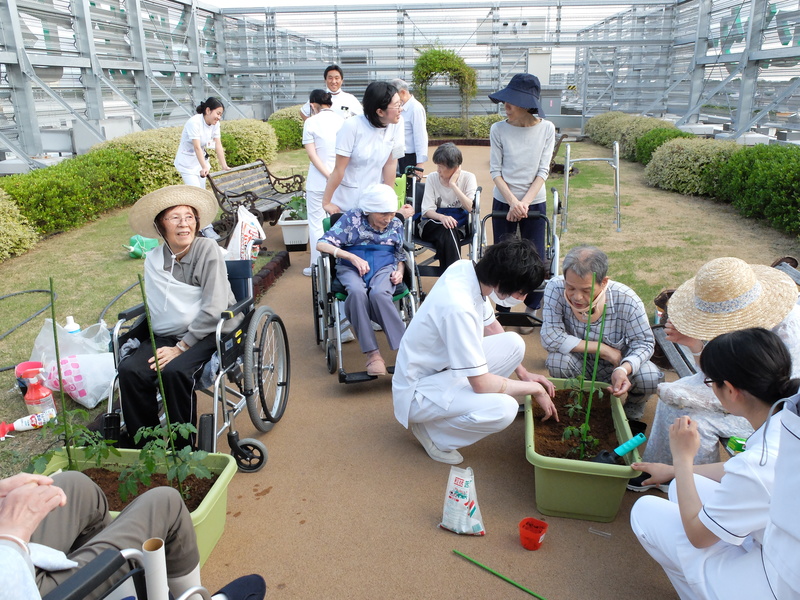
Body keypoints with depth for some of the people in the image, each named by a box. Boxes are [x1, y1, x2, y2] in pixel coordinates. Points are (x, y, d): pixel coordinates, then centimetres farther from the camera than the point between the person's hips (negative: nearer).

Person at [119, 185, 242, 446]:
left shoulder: (207, 250, -8)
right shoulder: (153, 259, 9)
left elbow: (214, 308, -14)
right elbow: (154, 307, 12)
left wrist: (181, 346, -14)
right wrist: (164, 345, -6)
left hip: (209, 333, -5)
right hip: (167, 336, 5)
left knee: (174, 371, -32)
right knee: (130, 370, -21)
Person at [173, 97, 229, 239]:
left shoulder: (215, 123, -5)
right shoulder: (194, 122, -26)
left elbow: (218, 145, -10)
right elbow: (197, 147, -35)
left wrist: (224, 166, -21)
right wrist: (204, 167, -45)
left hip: (201, 159, 7)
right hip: (187, 162, -7)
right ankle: (206, 228, -12)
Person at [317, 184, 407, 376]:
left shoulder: (396, 225, 8)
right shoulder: (352, 219, -3)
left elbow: (401, 256, 20)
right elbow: (322, 244, -8)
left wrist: (399, 272, -3)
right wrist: (352, 257, -19)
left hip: (384, 267, 1)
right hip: (350, 268, -1)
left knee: (378, 294, -36)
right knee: (357, 292, -38)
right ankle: (372, 353, -35)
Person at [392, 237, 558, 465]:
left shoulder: (466, 267, -9)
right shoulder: (458, 307, -34)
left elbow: (491, 326, 9)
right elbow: (482, 383, -26)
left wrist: (523, 373, 8)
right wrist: (534, 389, -11)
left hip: (443, 365, 9)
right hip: (418, 390, -9)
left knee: (514, 344, -1)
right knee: (504, 409, -27)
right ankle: (431, 429, -1)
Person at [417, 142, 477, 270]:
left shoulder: (468, 178, 0)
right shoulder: (432, 178, 3)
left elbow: (471, 208, -15)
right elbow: (427, 210, -4)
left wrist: (453, 184, -16)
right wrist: (442, 217, -27)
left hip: (459, 225, 0)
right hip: (433, 224, 1)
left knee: (446, 237, -35)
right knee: (448, 232, -34)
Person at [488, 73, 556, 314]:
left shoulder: (547, 129, -5)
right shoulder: (498, 129, -7)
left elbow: (543, 171, -6)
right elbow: (495, 170, -5)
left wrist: (524, 203, -16)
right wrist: (512, 201, -16)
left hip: (535, 203, 0)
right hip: (503, 202, 0)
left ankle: (531, 309, 24)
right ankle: (502, 311, 21)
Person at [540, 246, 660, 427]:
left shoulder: (625, 300, -26)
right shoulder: (555, 288, -28)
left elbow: (644, 342, -16)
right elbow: (550, 337, -31)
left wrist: (624, 369, -38)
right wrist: (602, 348, -29)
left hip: (617, 365, 1)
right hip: (579, 364, 0)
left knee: (651, 377, -27)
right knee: (556, 360, -31)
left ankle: (632, 413, 11)